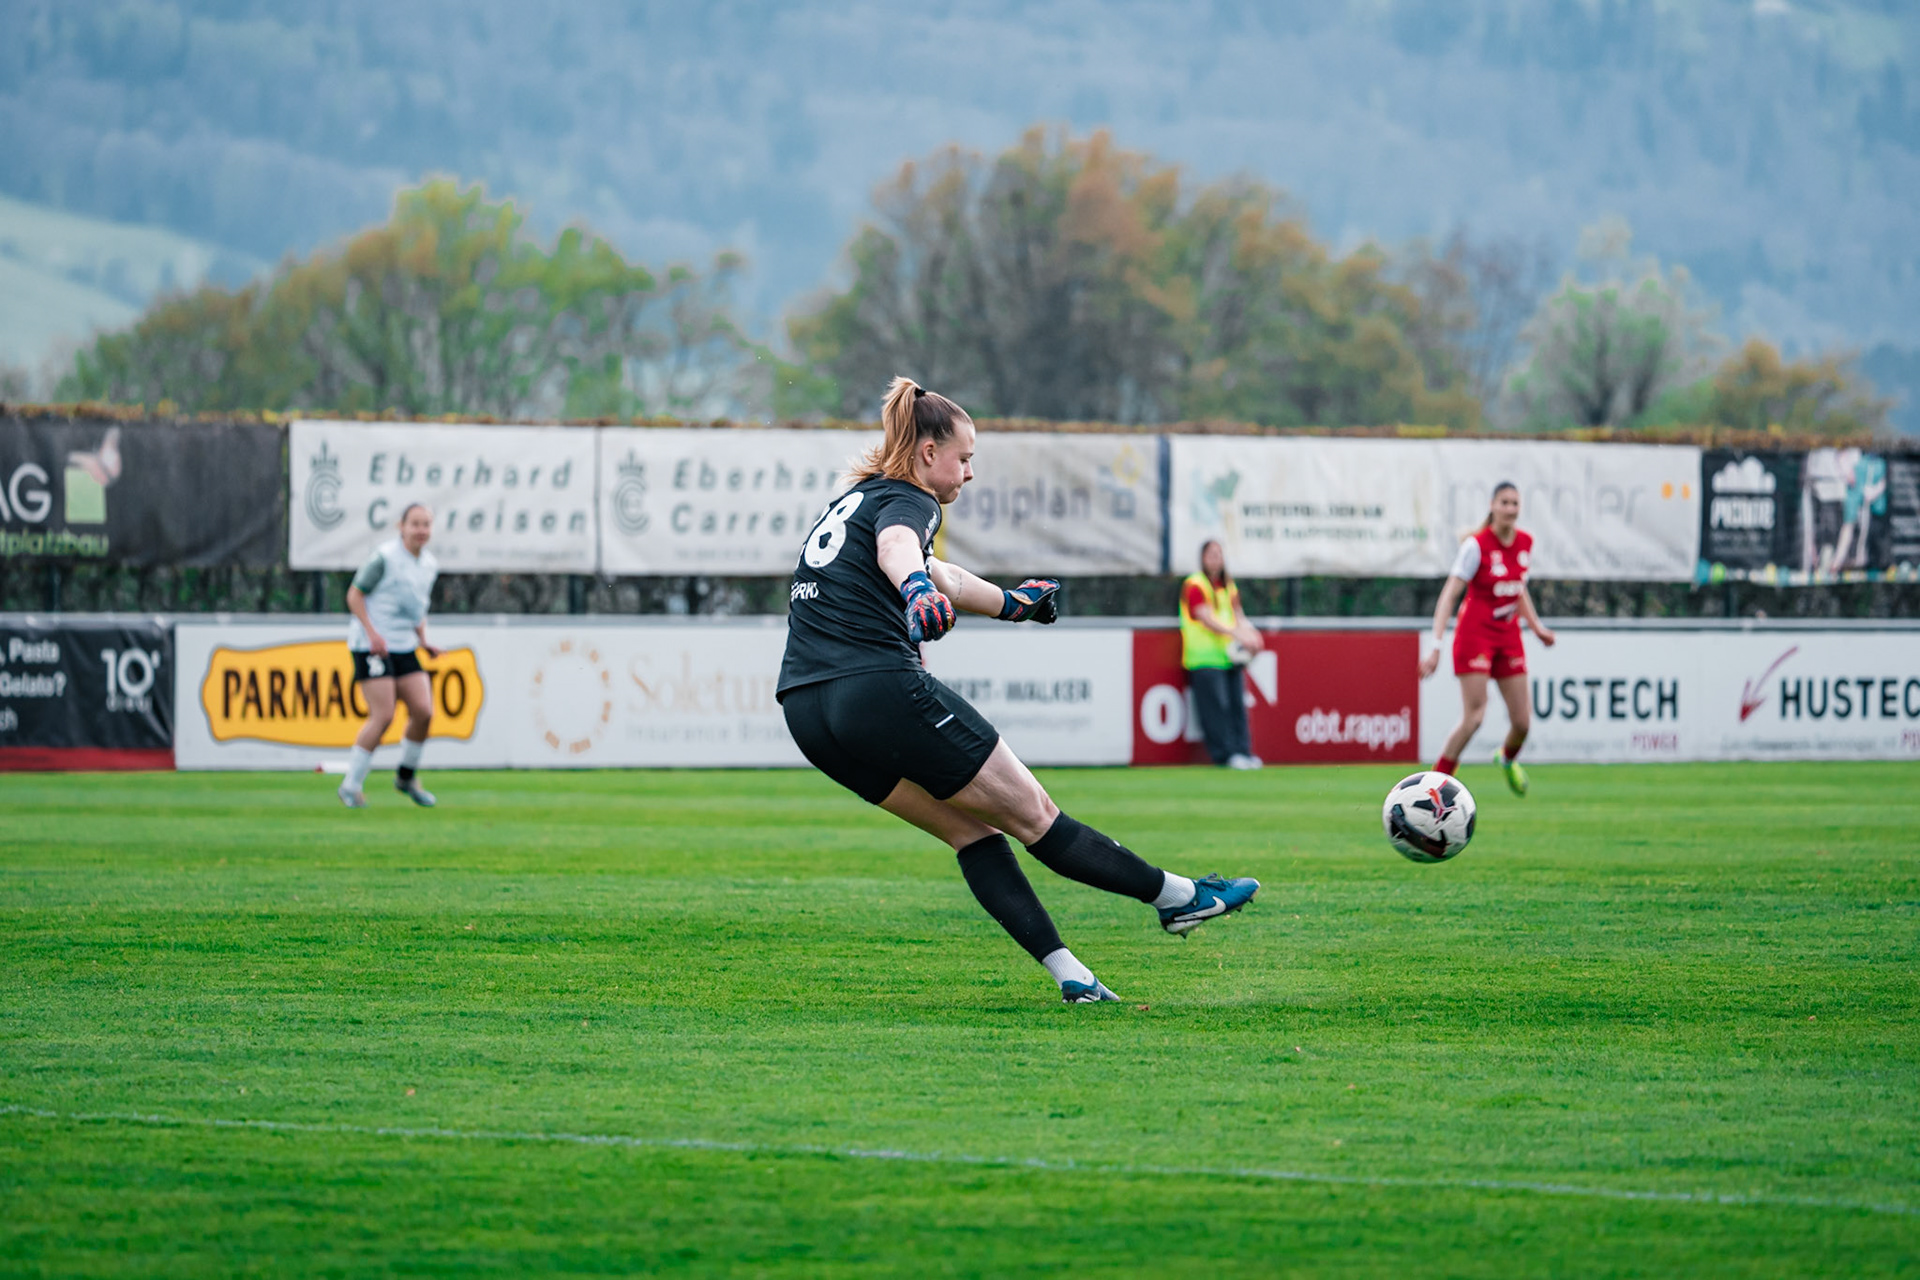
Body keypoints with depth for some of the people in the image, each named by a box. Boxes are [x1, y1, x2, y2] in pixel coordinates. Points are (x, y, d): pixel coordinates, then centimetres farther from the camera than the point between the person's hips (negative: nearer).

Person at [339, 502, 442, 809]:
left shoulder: (430, 565, 11)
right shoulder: (384, 557, -11)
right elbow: (354, 594, -8)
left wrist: (423, 640, 13)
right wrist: (373, 634, -17)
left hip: (405, 647, 7)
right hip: (371, 646, -7)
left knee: (423, 712, -4)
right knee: (383, 716, -14)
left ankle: (406, 778, 18)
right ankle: (351, 786, -3)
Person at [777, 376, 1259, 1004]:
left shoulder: (850, 501, 24)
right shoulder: (907, 502, -4)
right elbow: (896, 547, -30)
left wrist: (1010, 602, 53)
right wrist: (919, 588, -51)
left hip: (806, 711, 9)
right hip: (882, 690, -9)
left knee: (971, 828, 12)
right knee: (1031, 813, 1)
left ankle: (1068, 974, 4)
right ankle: (1177, 896, 11)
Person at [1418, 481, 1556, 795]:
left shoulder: (1526, 543, 3)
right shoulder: (1476, 545, -16)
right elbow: (1449, 595, -19)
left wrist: (1536, 626, 12)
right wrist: (1436, 646, -26)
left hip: (1508, 636, 6)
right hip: (1475, 634, -6)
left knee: (1522, 721, 3)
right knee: (1474, 716, -17)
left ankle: (1507, 758, 38)